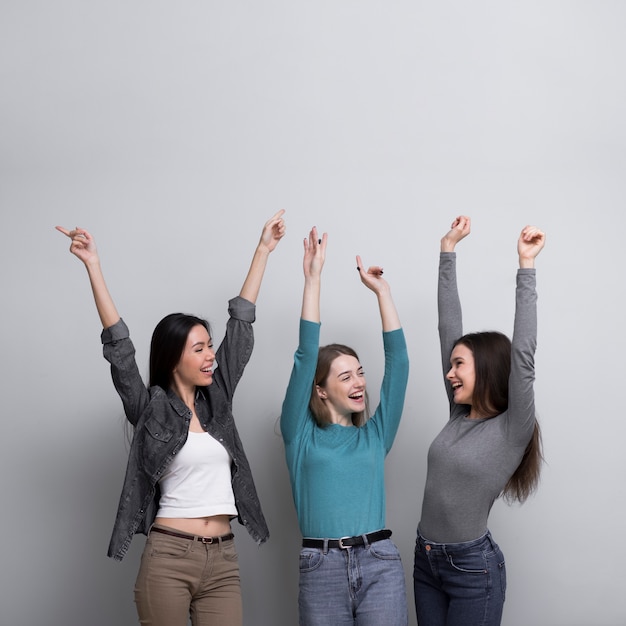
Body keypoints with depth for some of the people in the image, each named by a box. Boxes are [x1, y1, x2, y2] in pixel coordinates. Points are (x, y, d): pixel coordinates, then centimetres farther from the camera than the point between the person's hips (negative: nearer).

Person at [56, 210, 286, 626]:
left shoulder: (216, 400, 11)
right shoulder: (151, 409, 0)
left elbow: (241, 324, 13)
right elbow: (119, 346, -10)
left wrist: (264, 249, 16)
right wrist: (93, 265, -17)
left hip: (223, 560, 4)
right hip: (169, 558, -4)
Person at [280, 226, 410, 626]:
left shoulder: (374, 436, 11)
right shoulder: (302, 435, 5)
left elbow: (398, 360, 6)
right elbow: (306, 357, -4)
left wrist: (381, 290, 5)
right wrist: (313, 278, -5)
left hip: (380, 565, 2)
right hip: (322, 569, -1)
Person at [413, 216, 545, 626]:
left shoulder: (514, 429, -11)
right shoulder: (460, 415, 3)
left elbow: (523, 353, -22)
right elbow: (449, 329, 4)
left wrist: (526, 267, -22)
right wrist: (448, 253, 4)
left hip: (473, 568, -6)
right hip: (426, 561, 6)